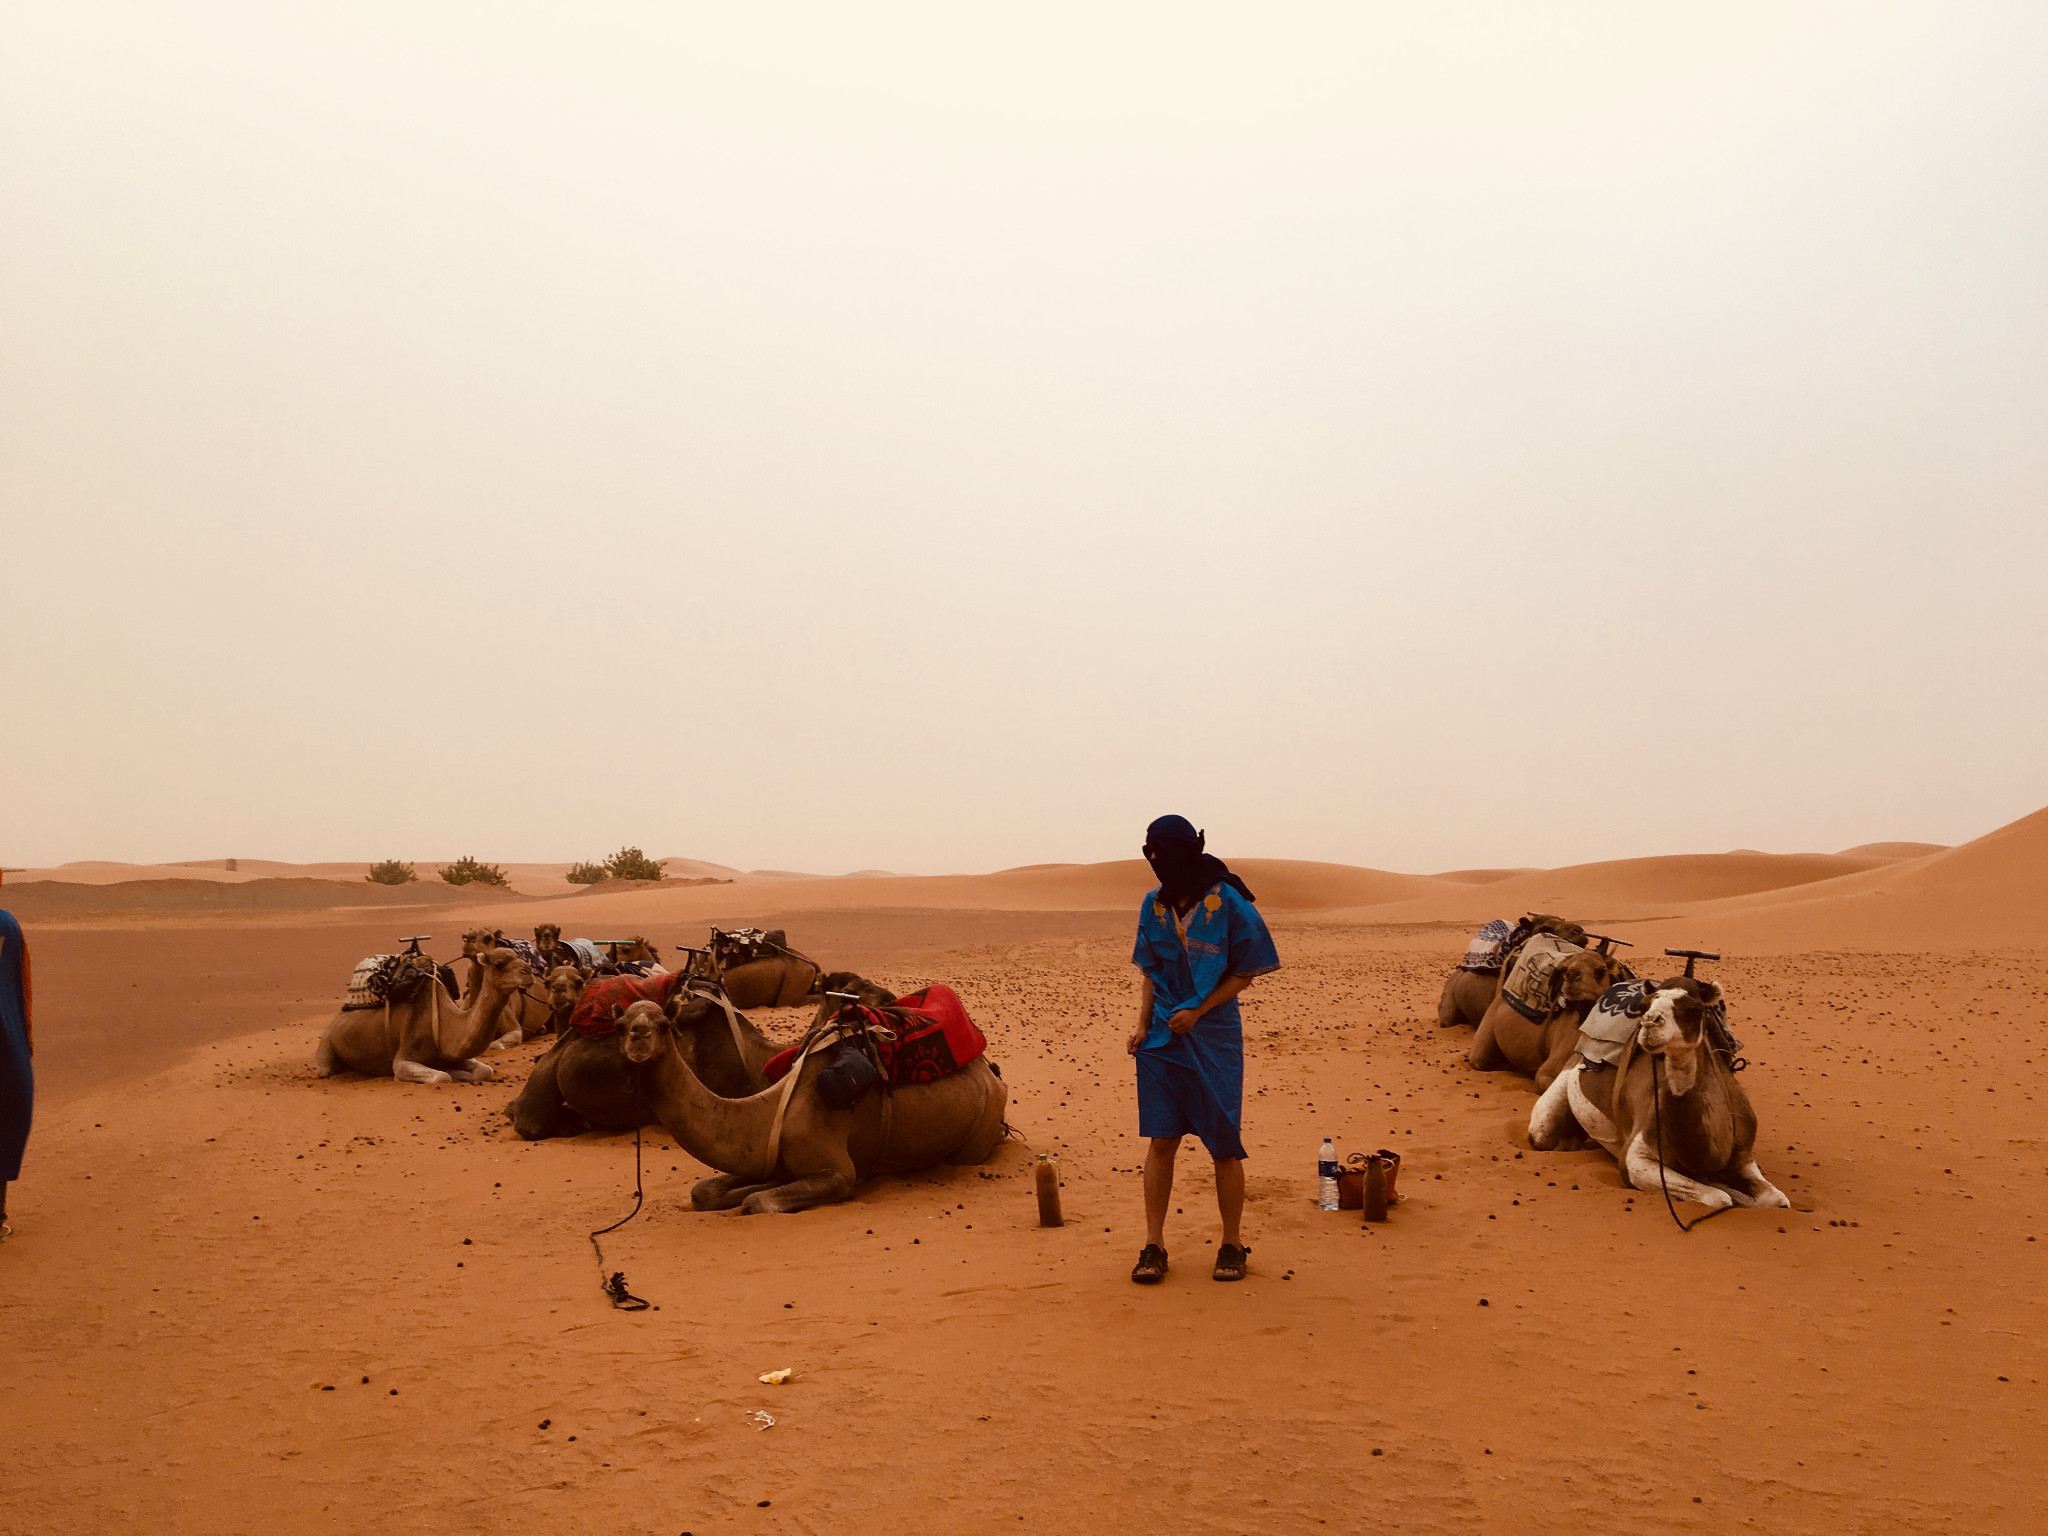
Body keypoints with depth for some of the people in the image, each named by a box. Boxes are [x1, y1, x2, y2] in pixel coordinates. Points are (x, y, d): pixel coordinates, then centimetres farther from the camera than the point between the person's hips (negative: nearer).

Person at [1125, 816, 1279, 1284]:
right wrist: (1143, 1025, -1)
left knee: (1224, 1146, 4)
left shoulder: (1229, 904, -9)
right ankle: (1153, 1245, 11)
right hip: (1162, 1037, 3)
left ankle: (1232, 1244, 18)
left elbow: (1245, 973, -5)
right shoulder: (1154, 905, 5)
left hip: (1214, 1038, -3)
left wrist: (1197, 1012, -14)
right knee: (1160, 1141, 3)